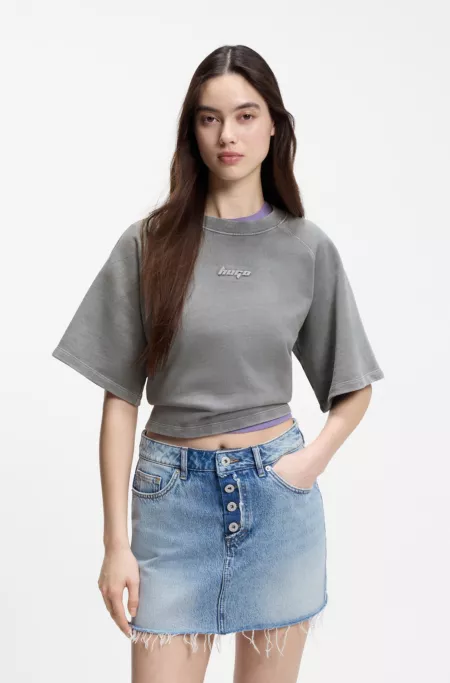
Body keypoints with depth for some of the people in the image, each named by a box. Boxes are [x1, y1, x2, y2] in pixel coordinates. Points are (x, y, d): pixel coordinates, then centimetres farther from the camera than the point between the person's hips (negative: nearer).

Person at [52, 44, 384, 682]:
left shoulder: (309, 248, 1)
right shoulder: (150, 244, -3)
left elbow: (355, 390, 10)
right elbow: (120, 398, -2)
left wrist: (314, 458, -9)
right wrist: (115, 542, -4)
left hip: (277, 494, 1)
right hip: (173, 491, -1)